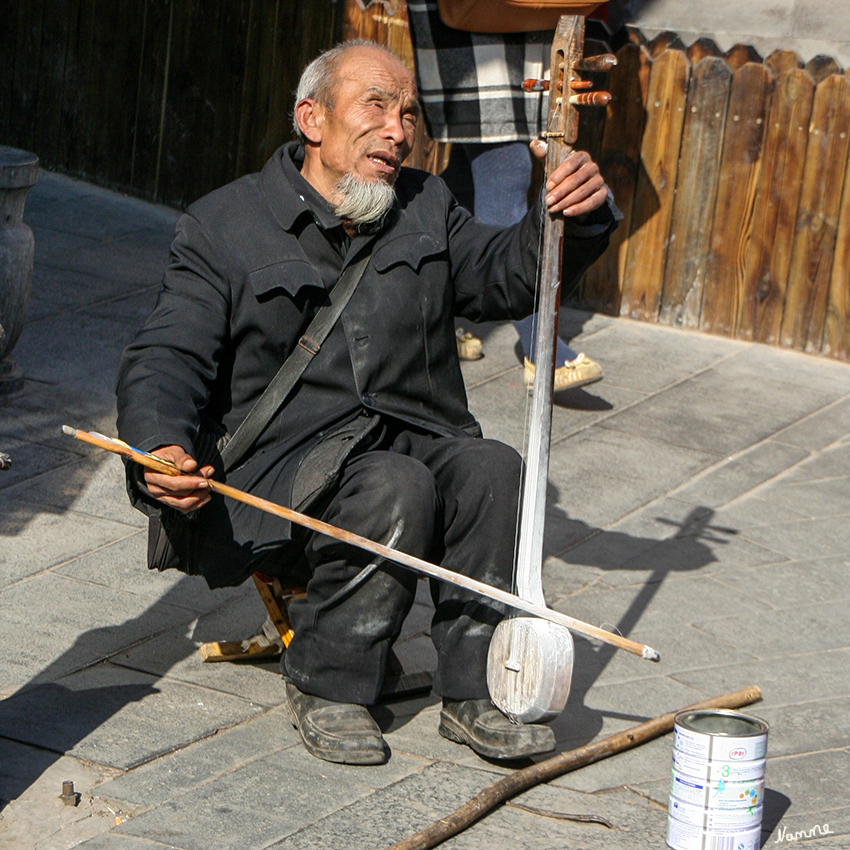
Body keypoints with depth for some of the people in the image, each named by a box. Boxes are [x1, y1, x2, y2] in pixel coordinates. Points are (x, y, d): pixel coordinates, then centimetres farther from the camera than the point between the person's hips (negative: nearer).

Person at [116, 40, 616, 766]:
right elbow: (165, 360, -4)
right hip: (289, 463, -4)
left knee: (494, 469, -27)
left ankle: (474, 691, -18)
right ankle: (326, 686, -15)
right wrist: (161, 448, -26)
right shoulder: (222, 227, 3)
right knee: (394, 488, -34)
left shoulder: (426, 208, 18)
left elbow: (509, 275, 12)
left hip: (419, 439, 4)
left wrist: (574, 217, -10)